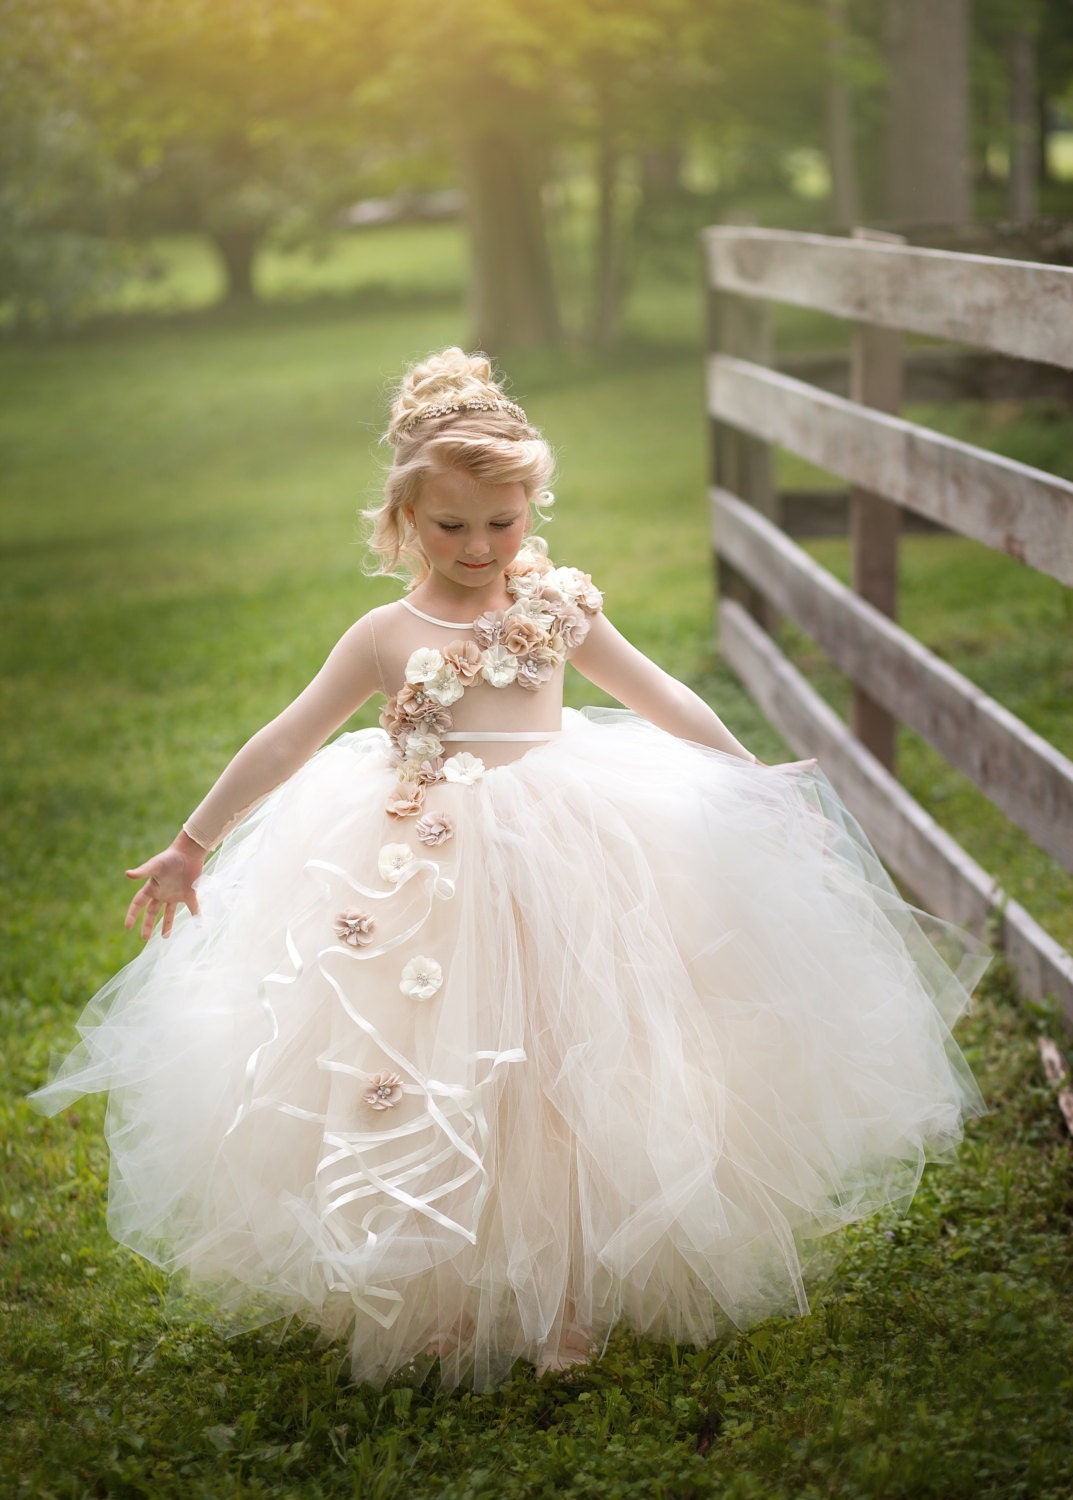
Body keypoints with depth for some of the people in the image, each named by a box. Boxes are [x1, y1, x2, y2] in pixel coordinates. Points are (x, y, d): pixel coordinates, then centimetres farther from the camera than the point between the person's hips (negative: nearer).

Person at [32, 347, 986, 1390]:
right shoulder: (387, 637, -1)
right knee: (442, 1091, 2)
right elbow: (283, 746, 1)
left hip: (559, 866, 2)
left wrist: (755, 783, 18)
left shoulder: (556, 608, 5)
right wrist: (191, 846, 1)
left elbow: (667, 704, 14)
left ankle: (564, 1299, 17)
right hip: (428, 879, -1)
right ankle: (446, 1299, 20)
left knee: (564, 1077, 2)